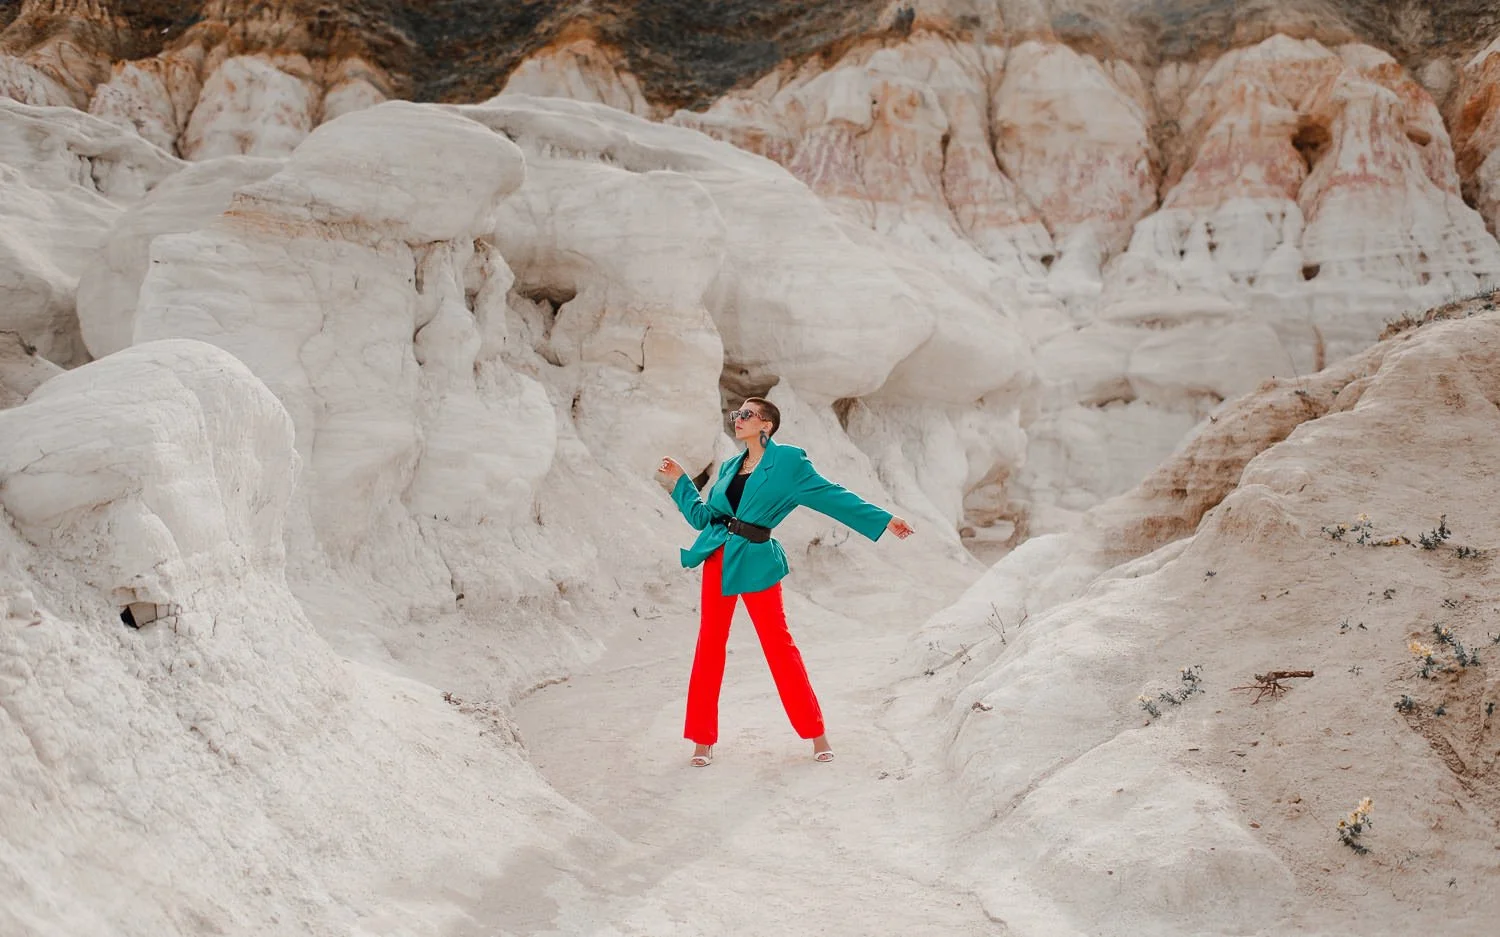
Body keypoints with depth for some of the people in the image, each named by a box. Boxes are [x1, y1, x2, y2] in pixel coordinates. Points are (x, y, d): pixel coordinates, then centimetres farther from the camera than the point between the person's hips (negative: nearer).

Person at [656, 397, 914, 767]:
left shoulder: (788, 461, -3)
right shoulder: (729, 468, 13)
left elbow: (833, 496, -3)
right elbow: (703, 516, 18)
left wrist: (884, 519, -6)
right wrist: (680, 482, 18)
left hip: (756, 561, -4)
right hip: (718, 559, 5)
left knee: (779, 643, -2)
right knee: (710, 643, 4)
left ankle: (816, 733, 11)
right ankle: (703, 739, 13)